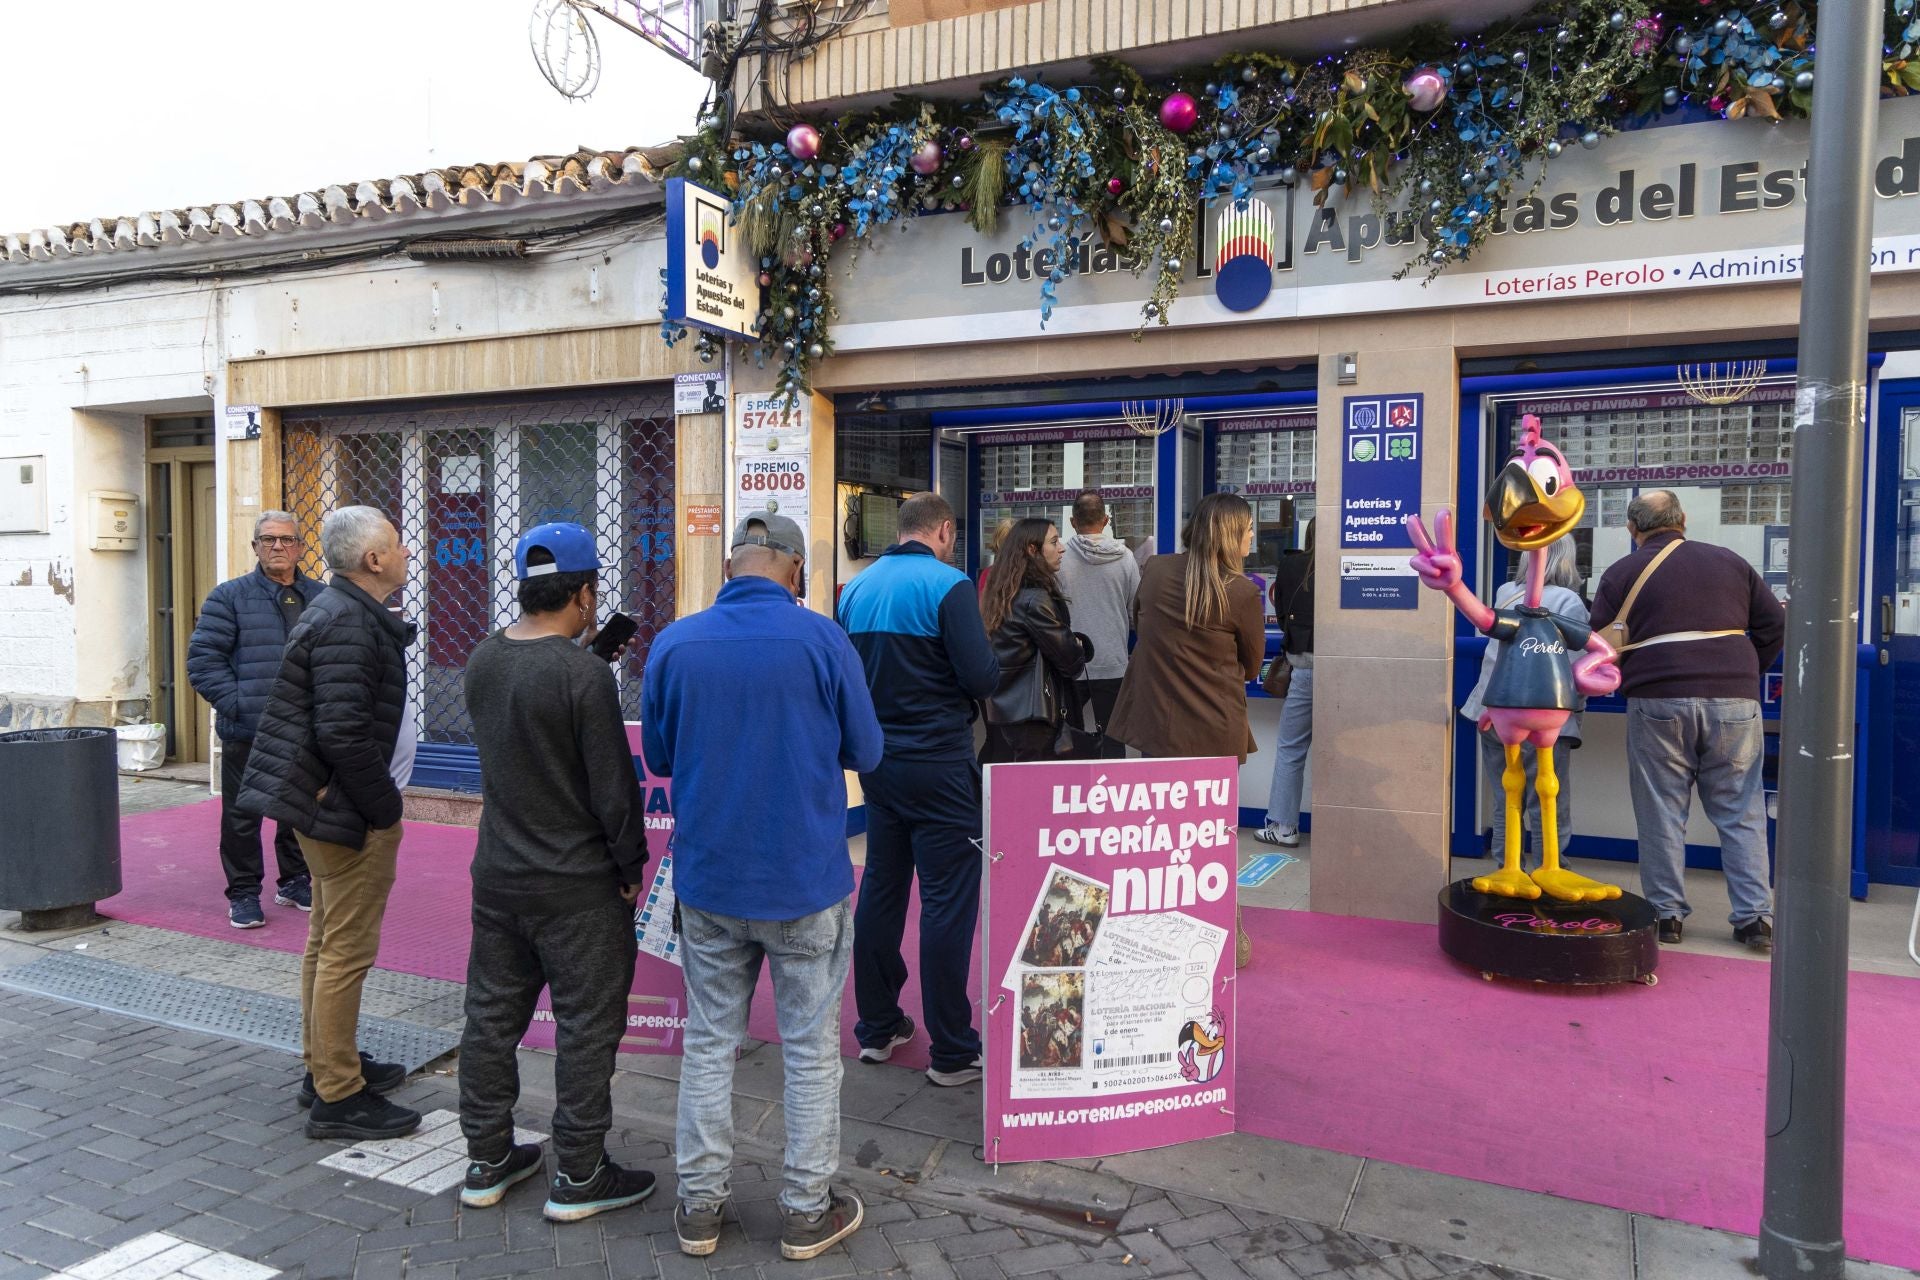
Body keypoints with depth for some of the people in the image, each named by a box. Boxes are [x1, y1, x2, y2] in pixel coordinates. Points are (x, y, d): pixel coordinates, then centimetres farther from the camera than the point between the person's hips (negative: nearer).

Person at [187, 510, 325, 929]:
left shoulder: (320, 599, 8)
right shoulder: (230, 596, -1)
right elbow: (203, 659, -5)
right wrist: (237, 704, -14)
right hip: (247, 733, -3)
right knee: (242, 815, 4)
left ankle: (294, 882, 30)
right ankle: (243, 894, 17)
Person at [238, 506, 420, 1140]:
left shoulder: (340, 611, 12)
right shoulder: (349, 625, -21)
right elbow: (344, 733, -27)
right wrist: (385, 811, -19)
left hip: (318, 801, 11)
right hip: (343, 809, -11)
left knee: (327, 942, 20)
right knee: (347, 952, -2)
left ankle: (326, 1066, 35)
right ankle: (338, 1099, 8)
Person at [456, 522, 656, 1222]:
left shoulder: (483, 658, 1)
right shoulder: (584, 674, -22)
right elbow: (614, 787, -19)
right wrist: (632, 864, -3)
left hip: (496, 871, 7)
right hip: (577, 883, -7)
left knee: (492, 1013, 17)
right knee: (587, 1024, 6)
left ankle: (486, 1160, 31)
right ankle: (578, 1176, 17)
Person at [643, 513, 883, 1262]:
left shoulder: (674, 644, -5)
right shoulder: (821, 639, -13)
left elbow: (659, 757, 6)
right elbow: (865, 752, -4)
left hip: (708, 881, 3)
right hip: (806, 880, -2)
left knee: (709, 1042, 16)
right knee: (811, 1050, 11)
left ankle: (699, 1207, 26)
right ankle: (808, 1210, 22)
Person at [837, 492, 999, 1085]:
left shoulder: (856, 587, 7)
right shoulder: (948, 584, -13)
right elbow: (981, 677, -18)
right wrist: (994, 660, 3)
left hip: (877, 762, 7)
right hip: (939, 764, -7)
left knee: (881, 889, 16)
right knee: (948, 899, 0)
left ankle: (877, 1027, 27)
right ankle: (952, 1051, 7)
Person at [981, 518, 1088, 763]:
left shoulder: (1004, 593, 11)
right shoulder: (1035, 599, -17)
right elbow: (1067, 655, -12)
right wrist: (1078, 654, 11)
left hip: (1002, 707, 9)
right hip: (1031, 712, -9)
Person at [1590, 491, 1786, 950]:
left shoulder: (1622, 572, 5)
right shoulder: (1730, 561, 14)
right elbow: (1775, 625, 14)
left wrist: (1624, 683, 19)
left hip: (1658, 702, -2)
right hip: (1734, 701, 3)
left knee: (1661, 812, 5)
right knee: (1741, 812, 9)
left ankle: (1666, 913, 10)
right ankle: (1755, 917, 10)